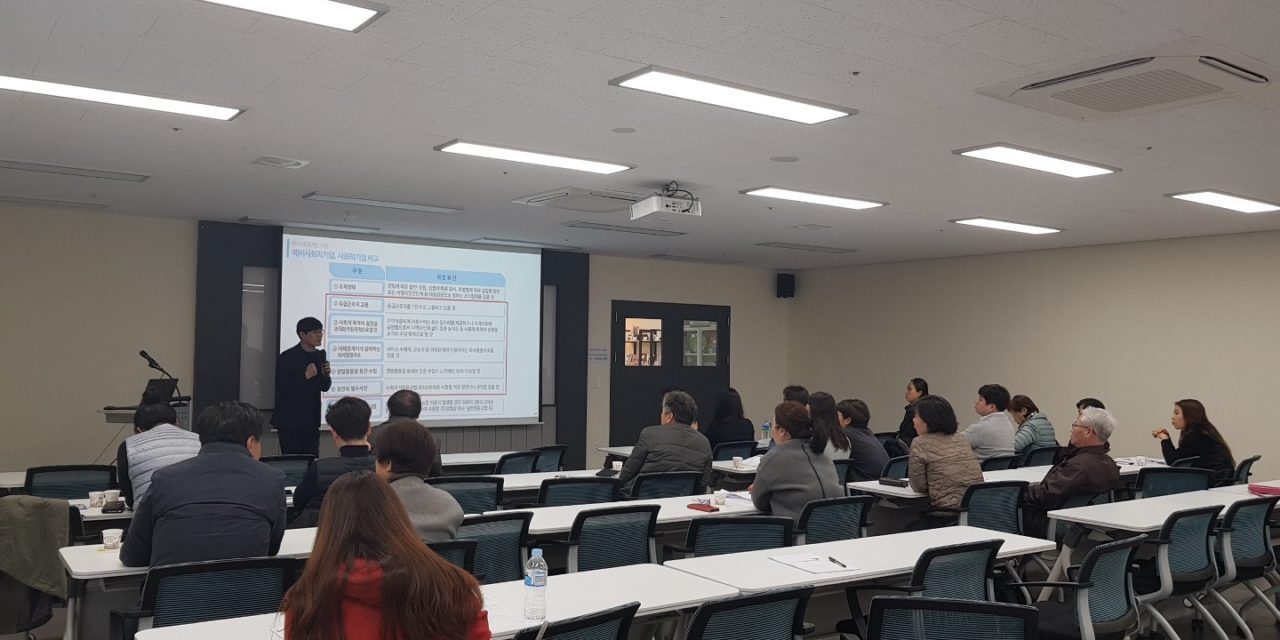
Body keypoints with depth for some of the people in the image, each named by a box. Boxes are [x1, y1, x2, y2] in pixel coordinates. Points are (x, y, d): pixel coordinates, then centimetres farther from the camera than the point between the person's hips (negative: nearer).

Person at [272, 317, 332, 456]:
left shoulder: (319, 356, 9)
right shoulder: (287, 357, -9)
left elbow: (325, 387, 14)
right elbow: (281, 388, -16)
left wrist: (325, 375, -6)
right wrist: (306, 376, -20)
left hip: (311, 421, 6)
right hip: (290, 421, -5)